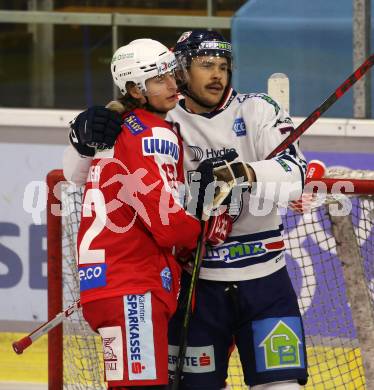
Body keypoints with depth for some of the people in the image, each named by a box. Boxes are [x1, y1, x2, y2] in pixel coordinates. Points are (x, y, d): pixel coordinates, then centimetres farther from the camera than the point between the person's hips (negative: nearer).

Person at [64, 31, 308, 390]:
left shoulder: (257, 111, 1)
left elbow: (294, 173, -15)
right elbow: (81, 174, -1)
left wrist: (243, 173, -33)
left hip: (263, 279, -1)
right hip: (196, 280, 1)